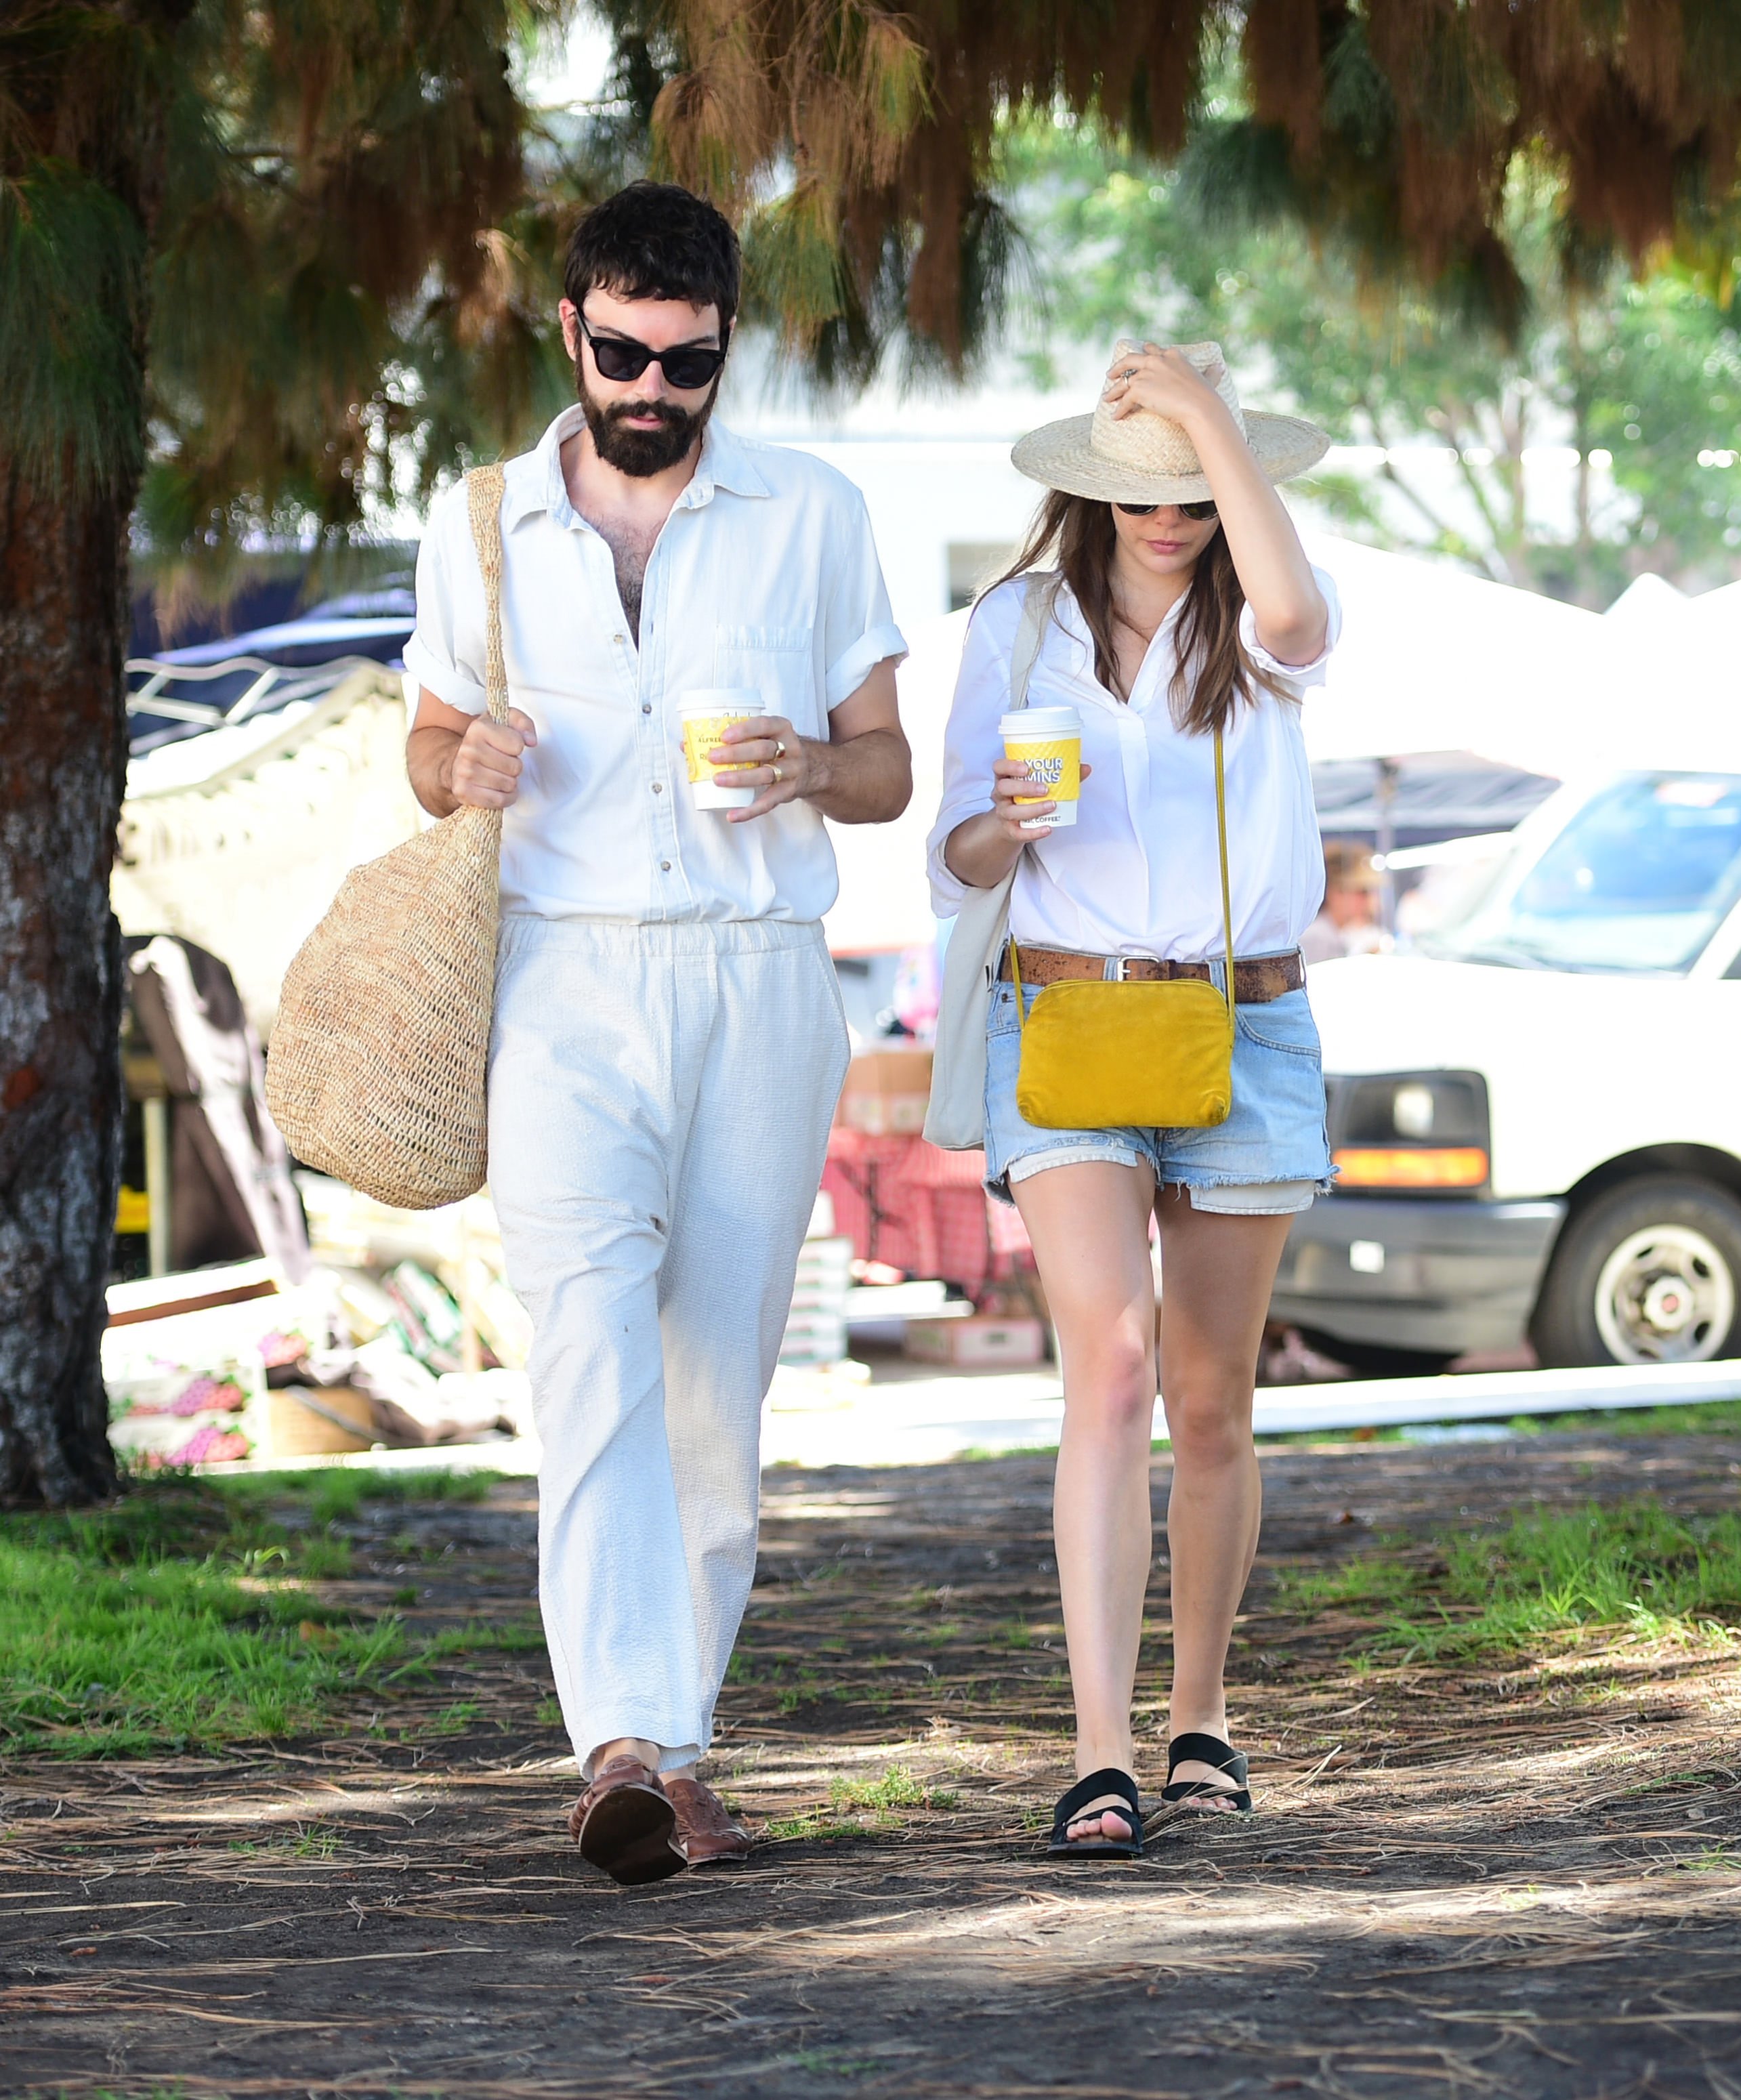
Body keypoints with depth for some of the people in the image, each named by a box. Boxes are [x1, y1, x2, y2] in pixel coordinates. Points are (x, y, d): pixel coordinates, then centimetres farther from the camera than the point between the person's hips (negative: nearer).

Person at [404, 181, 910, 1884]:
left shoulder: (811, 518, 7)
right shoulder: (480, 528, 9)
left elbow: (888, 770, 10)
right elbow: (428, 749, 19)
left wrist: (812, 768, -12)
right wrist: (462, 768, -5)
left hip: (760, 982, 1)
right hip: (565, 979, -1)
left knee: (718, 1383, 4)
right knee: (593, 1349, -19)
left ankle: (674, 1743, 17)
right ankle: (625, 1743, -31)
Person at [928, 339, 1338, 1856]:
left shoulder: (1255, 623, 2)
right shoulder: (1017, 627, 5)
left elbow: (1293, 615, -26)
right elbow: (958, 872, 6)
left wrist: (1208, 414, -22)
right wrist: (1005, 823, -17)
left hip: (1245, 1032, 1)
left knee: (1212, 1402, 9)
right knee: (1111, 1362, -18)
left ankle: (1200, 1714, 29)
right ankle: (1102, 1756, -24)